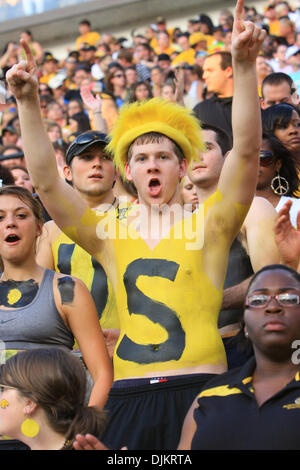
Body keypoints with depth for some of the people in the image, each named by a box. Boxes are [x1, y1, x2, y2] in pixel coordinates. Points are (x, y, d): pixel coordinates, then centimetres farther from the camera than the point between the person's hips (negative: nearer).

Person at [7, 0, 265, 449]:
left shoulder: (208, 225, 5)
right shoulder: (109, 233, 11)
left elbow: (246, 150, -7)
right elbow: (46, 181, 4)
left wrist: (244, 67, -18)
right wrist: (28, 104, -5)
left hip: (200, 394, -2)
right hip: (129, 398, 2)